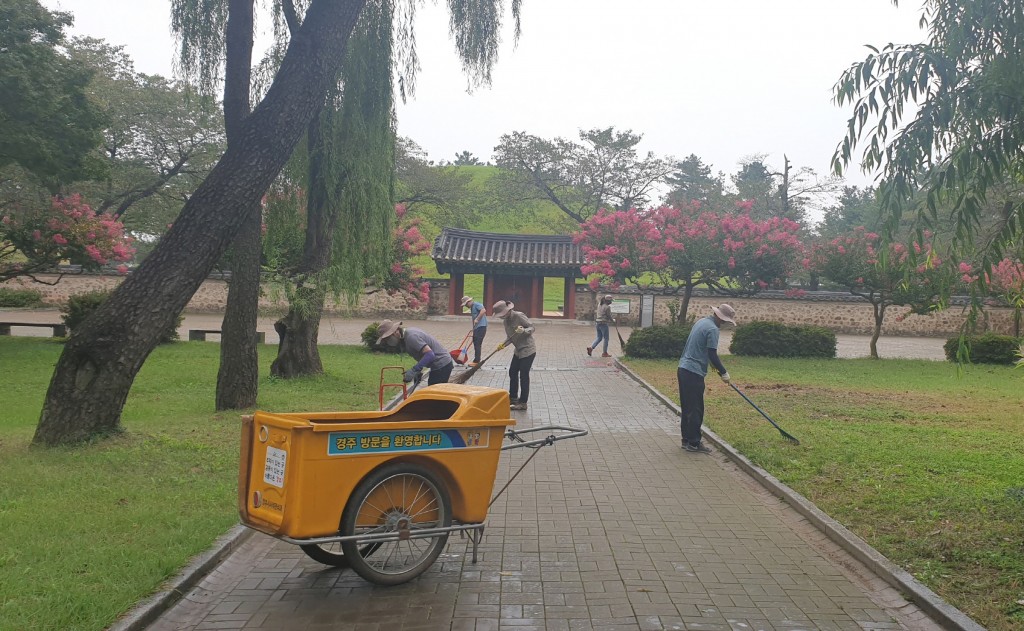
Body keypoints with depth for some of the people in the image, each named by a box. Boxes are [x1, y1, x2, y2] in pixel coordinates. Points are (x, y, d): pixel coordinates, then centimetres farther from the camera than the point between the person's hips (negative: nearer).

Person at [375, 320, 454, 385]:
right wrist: (416, 371, 6)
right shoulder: (408, 331, 7)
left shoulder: (411, 336, -23)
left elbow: (430, 354, -30)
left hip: (441, 365, -10)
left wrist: (413, 371, -29)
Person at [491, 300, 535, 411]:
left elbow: (532, 328, -14)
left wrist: (523, 331, -34)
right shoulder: (506, 321, 4)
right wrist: (503, 344, -9)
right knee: (512, 372, 15)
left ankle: (523, 403, 3)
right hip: (518, 350, 9)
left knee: (524, 375, -5)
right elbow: (510, 337, 9)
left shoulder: (519, 316, -19)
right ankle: (513, 397, 30)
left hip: (528, 349, -9)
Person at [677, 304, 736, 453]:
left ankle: (686, 440, 21)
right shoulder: (712, 329, -15)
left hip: (683, 369, 10)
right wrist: (723, 373, -6)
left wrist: (715, 363, 27)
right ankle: (694, 443, 3)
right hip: (694, 373, -10)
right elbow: (712, 355, -17)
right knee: (695, 410, -2)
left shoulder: (702, 321, 15)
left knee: (687, 407, 14)